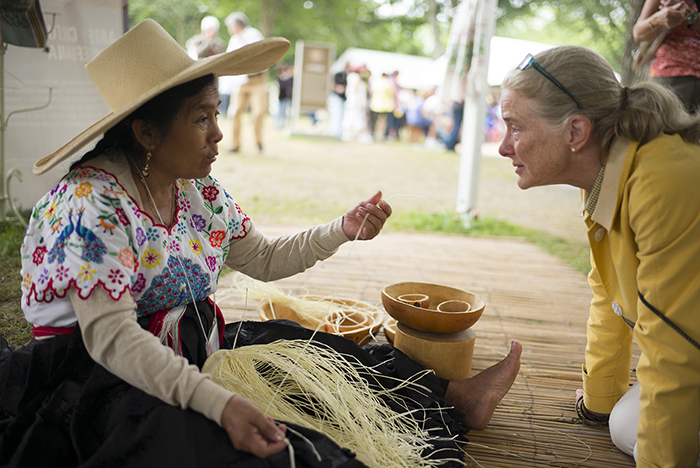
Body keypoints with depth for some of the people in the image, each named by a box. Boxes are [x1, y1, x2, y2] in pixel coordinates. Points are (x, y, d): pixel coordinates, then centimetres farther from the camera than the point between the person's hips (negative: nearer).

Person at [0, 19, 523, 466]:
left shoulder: (198, 190, 2)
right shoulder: (92, 201, -22)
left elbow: (265, 259, 12)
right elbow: (109, 336, -30)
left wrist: (344, 230, -2)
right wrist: (219, 402, -40)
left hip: (184, 350, 8)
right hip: (97, 368, -7)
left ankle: (456, 397, 5)